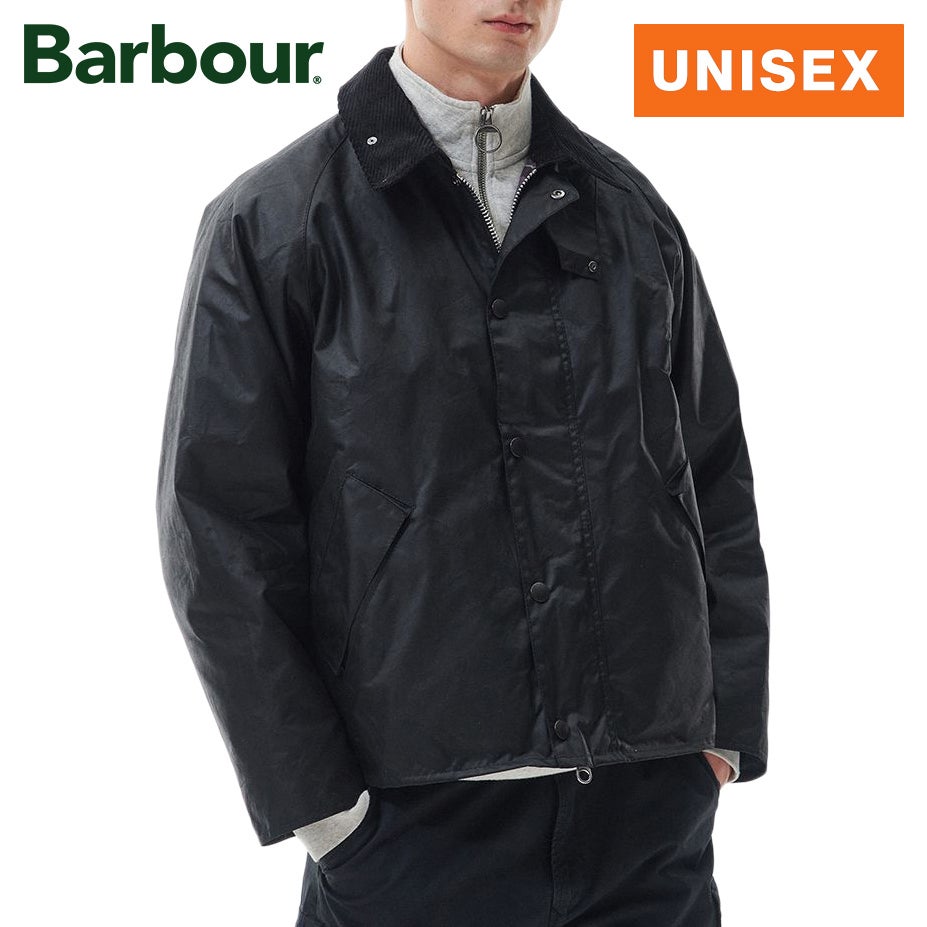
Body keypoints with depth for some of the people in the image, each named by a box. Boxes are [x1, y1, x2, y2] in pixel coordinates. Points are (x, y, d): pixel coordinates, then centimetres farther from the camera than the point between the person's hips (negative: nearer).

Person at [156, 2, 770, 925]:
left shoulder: (630, 208, 10)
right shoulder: (273, 222, -2)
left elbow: (715, 483, 13)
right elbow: (219, 527, -5)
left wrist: (728, 730, 6)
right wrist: (317, 801, -8)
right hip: (413, 816, -3)